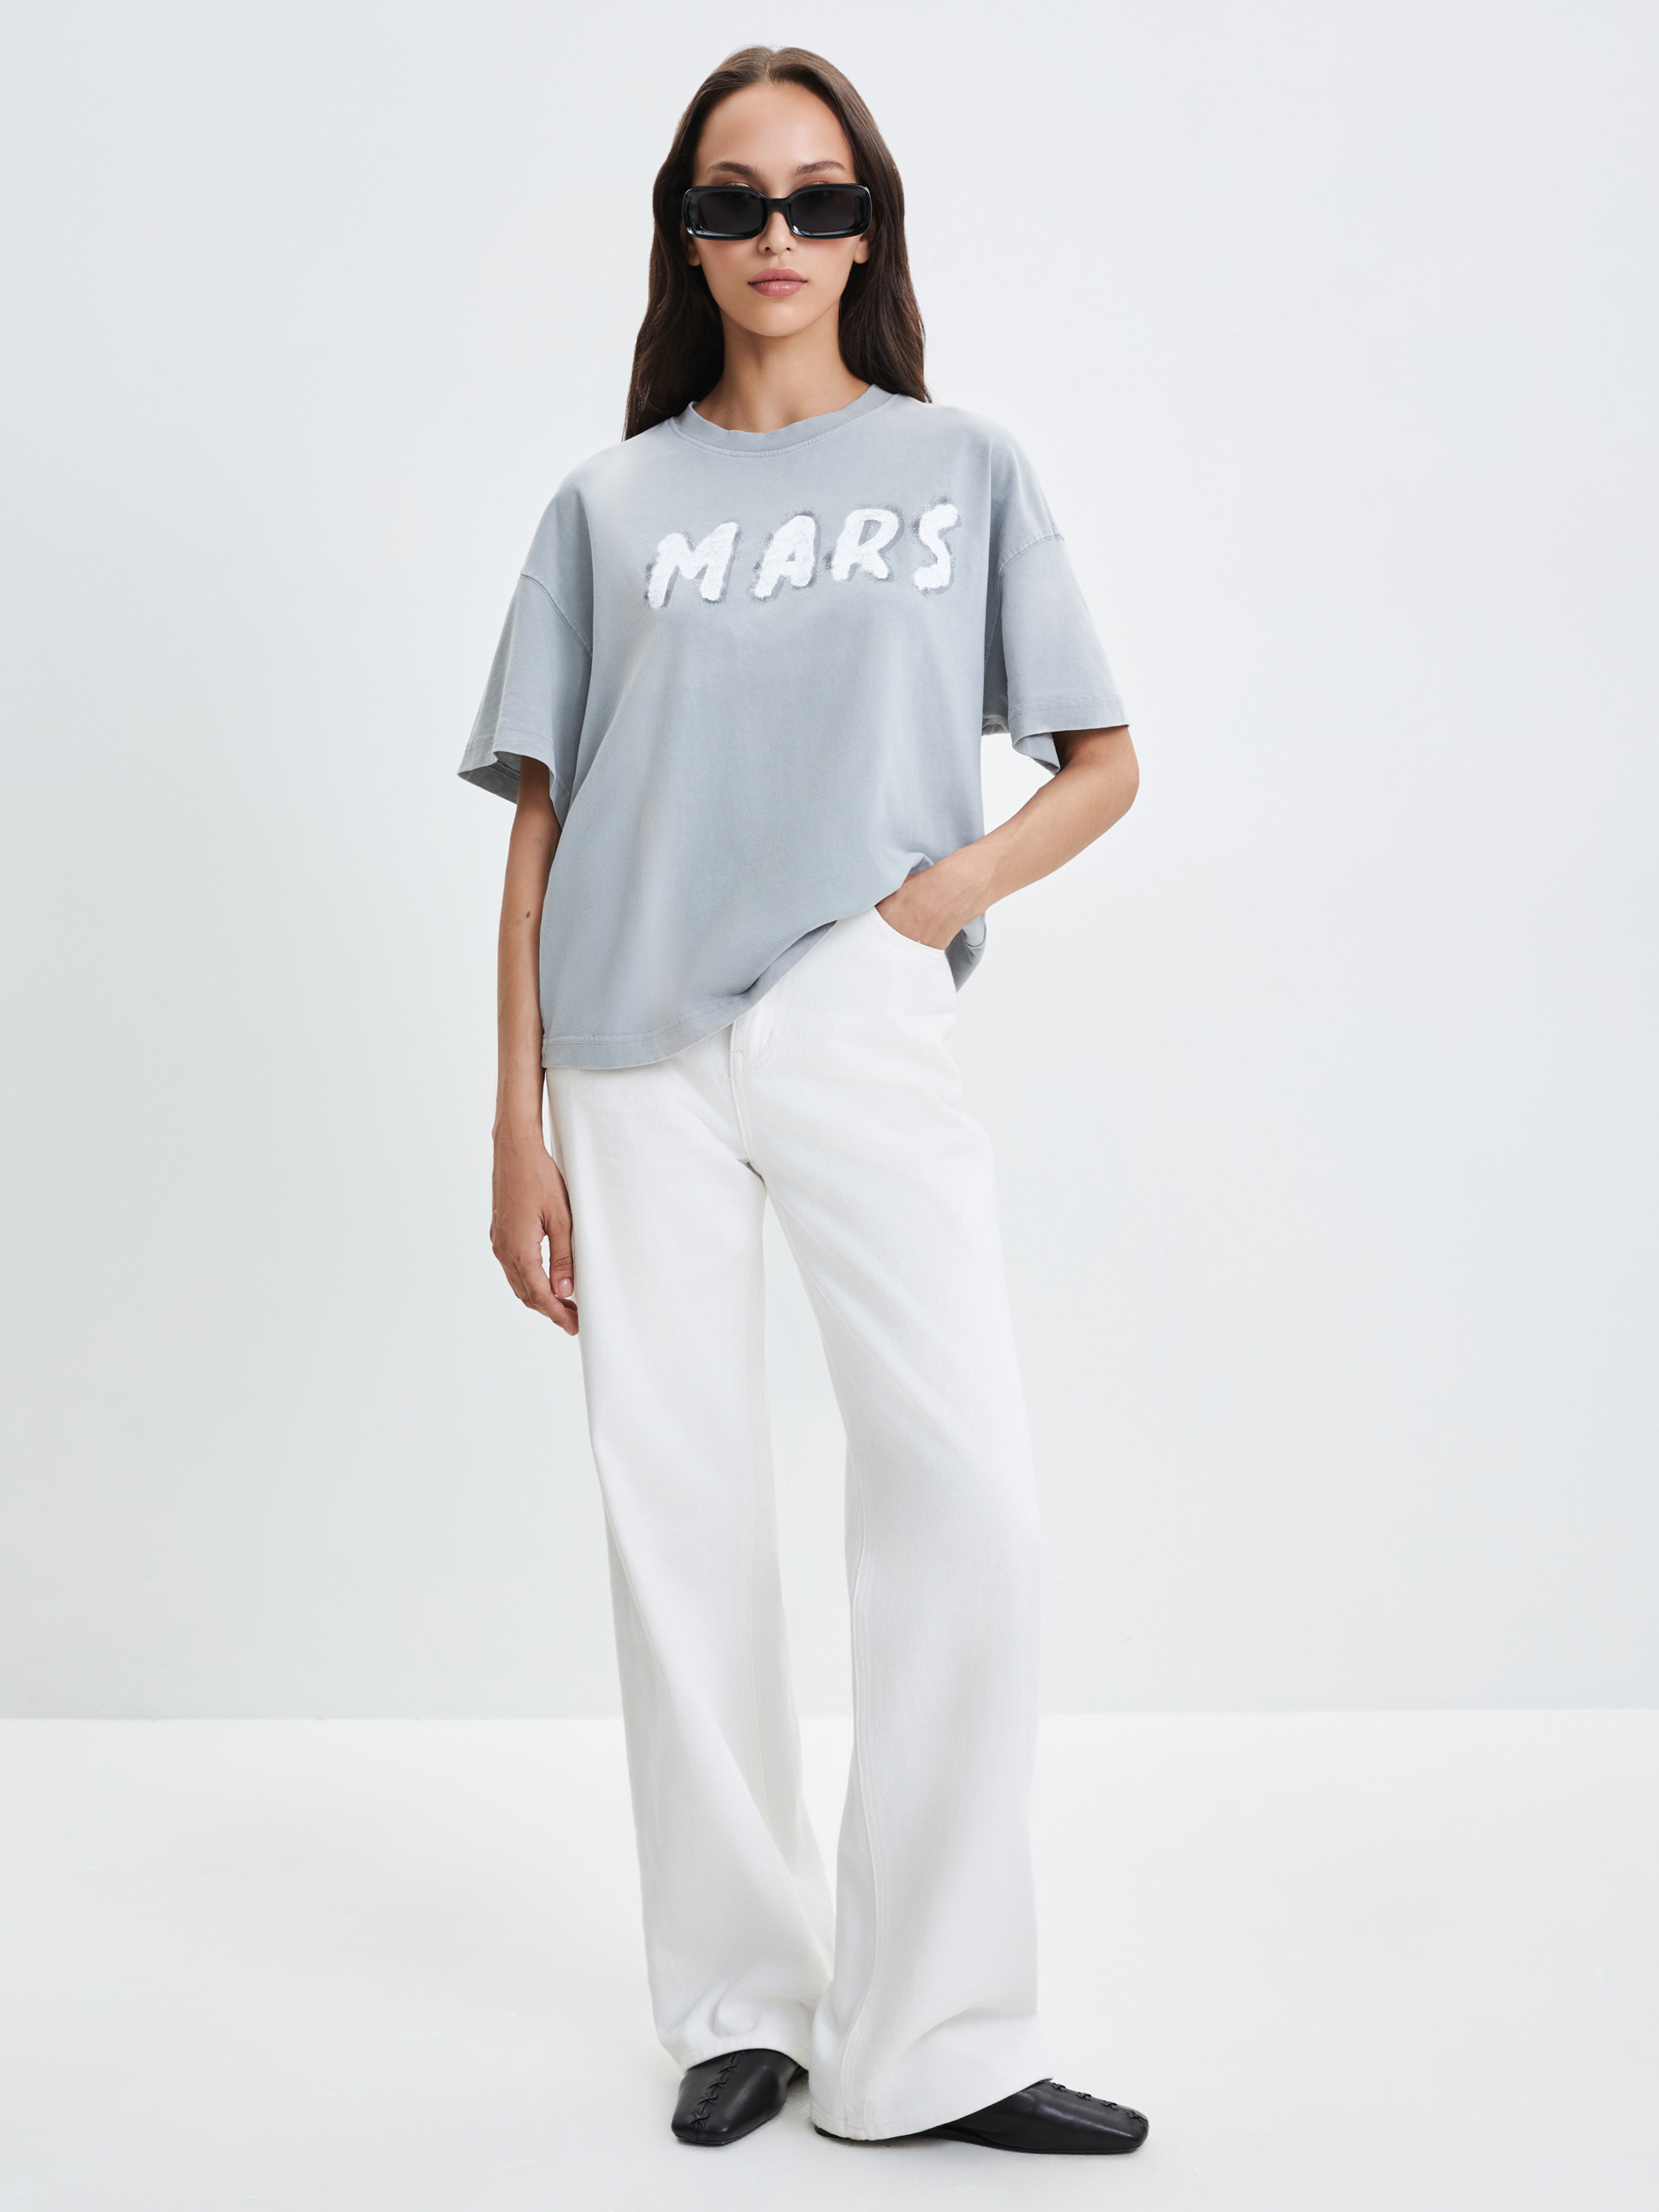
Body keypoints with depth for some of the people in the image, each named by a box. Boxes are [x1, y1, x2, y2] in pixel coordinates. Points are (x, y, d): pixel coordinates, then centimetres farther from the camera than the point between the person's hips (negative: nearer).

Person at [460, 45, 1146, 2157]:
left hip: (855, 1027, -1)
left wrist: (957, 879, -6)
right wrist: (516, 1122, 2)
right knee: (675, 1509, 2)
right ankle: (740, 2000, 17)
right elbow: (539, 827, 10)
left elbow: (1103, 761, 14)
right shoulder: (612, 503, 14)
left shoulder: (963, 470, 14)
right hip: (633, 1050, 1)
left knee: (965, 1479, -14)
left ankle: (927, 2037, -3)